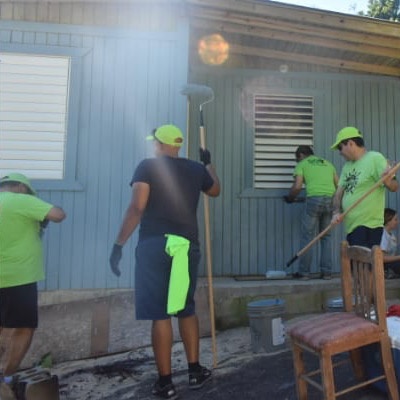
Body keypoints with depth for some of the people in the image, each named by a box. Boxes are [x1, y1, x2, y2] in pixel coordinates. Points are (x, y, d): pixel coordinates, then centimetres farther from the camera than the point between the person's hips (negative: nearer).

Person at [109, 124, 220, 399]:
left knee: (160, 314, 2)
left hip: (155, 245, -4)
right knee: (187, 310, 17)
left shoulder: (148, 166, 0)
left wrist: (119, 245, -6)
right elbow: (216, 191, 32)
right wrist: (208, 164, 45)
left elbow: (136, 209, -10)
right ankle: (195, 371, 26)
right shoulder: (196, 169, 12)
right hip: (188, 246, 4)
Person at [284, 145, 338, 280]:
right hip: (330, 200, 5)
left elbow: (297, 186, -1)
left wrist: (289, 197, 16)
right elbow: (338, 185, 18)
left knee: (307, 236, 4)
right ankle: (327, 272, 12)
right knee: (326, 237, 13)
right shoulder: (327, 163, 26)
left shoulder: (302, 164, 13)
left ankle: (304, 272, 6)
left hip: (314, 199, -4)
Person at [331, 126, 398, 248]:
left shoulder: (375, 158, -7)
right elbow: (339, 193, 13)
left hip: (368, 226, -8)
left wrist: (388, 182, -34)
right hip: (350, 226, 8)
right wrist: (336, 212, -4)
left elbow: (394, 187, -12)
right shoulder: (347, 166, 15)